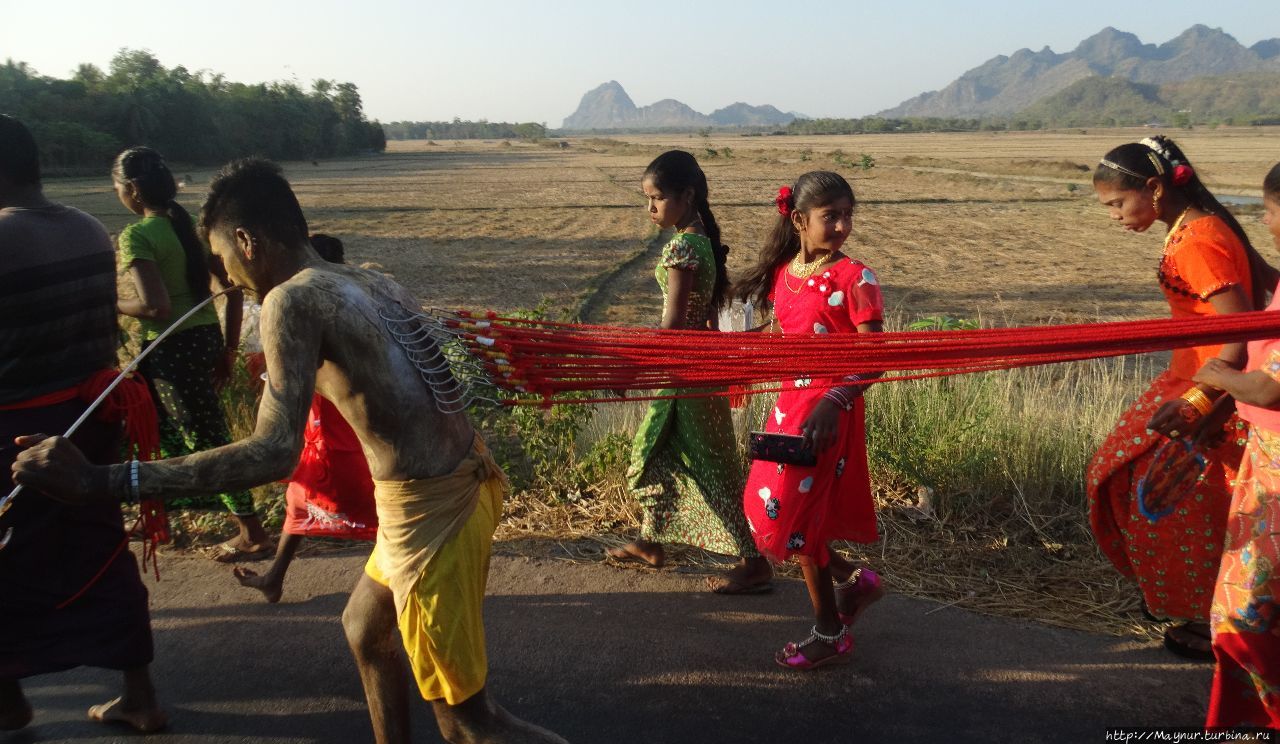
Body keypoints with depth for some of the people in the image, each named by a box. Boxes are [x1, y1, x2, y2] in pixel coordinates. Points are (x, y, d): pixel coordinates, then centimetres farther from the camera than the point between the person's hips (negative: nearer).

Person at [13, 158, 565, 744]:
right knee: (364, 628, 30)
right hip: (464, 477, 9)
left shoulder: (293, 300, -16)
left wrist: (100, 481, -27)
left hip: (429, 510, -9)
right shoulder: (378, 284, 9)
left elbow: (275, 453, -26)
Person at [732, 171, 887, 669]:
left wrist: (834, 403, -28)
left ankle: (830, 633, 18)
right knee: (765, 507, 11)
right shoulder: (783, 274, 6)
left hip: (830, 411, -7)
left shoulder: (853, 278, -13)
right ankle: (854, 581, 31)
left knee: (795, 514, -3)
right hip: (788, 404, 7)